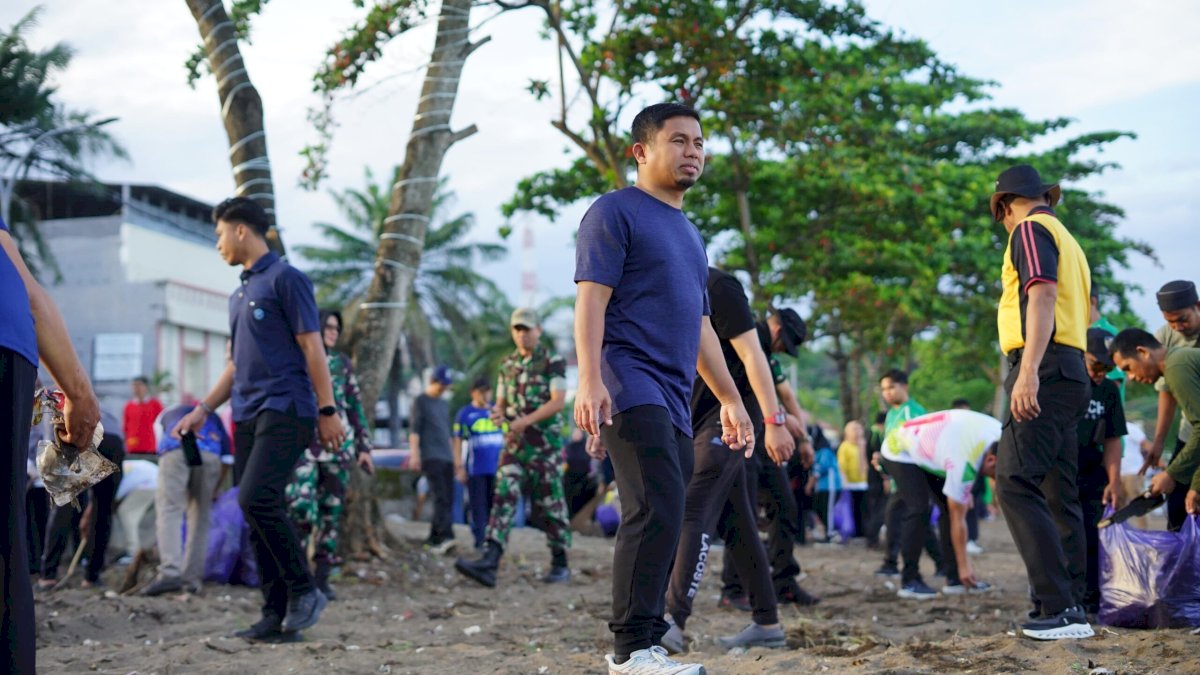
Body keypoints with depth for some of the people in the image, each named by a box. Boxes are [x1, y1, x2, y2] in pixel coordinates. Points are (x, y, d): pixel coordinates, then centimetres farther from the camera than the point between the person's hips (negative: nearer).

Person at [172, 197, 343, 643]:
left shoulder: (286, 279, -3)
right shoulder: (239, 294, 21)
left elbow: (312, 347, -8)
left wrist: (328, 411, -12)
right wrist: (204, 410, 17)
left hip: (285, 410, -8)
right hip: (246, 416, 8)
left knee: (257, 498, -22)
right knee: (257, 511, 3)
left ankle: (304, 591, -8)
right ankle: (277, 616, 5)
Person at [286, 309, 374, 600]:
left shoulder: (342, 363, 14)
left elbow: (355, 406, 15)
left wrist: (363, 446, 10)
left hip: (338, 444, 3)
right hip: (304, 445, -3)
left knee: (331, 510, 2)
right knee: (300, 505, -19)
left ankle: (322, 578, 9)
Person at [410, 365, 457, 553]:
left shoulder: (445, 403, 23)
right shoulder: (420, 401, 3)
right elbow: (414, 430, -4)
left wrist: (454, 455, 23)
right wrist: (415, 455, -13)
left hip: (446, 458, 7)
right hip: (430, 457, -7)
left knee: (447, 499, 1)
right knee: (440, 497, -18)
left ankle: (433, 538, 8)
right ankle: (446, 537, -28)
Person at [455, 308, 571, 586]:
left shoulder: (554, 361, -5)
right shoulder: (508, 365, 12)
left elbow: (558, 401, -14)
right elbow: (500, 404, 15)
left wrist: (526, 420, -24)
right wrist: (499, 415, -10)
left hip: (546, 445, -4)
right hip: (514, 446, 4)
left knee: (551, 506, 2)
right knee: (504, 499, -9)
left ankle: (560, 565, 16)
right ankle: (488, 563, -20)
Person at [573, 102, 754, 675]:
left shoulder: (689, 234, 25)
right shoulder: (615, 212, 0)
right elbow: (591, 300, -11)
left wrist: (730, 402, 24)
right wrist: (590, 380, -23)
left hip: (673, 400, 9)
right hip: (630, 386, -8)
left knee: (661, 521, 6)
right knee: (658, 511, -19)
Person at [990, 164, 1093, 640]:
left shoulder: (1031, 230, -2)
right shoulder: (1068, 242, 26)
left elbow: (1043, 295, -18)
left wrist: (1029, 370, -27)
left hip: (1045, 371, -10)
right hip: (1070, 372, 10)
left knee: (1016, 485, -16)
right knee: (1060, 496, 10)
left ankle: (1059, 608, -22)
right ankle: (1073, 609, 11)